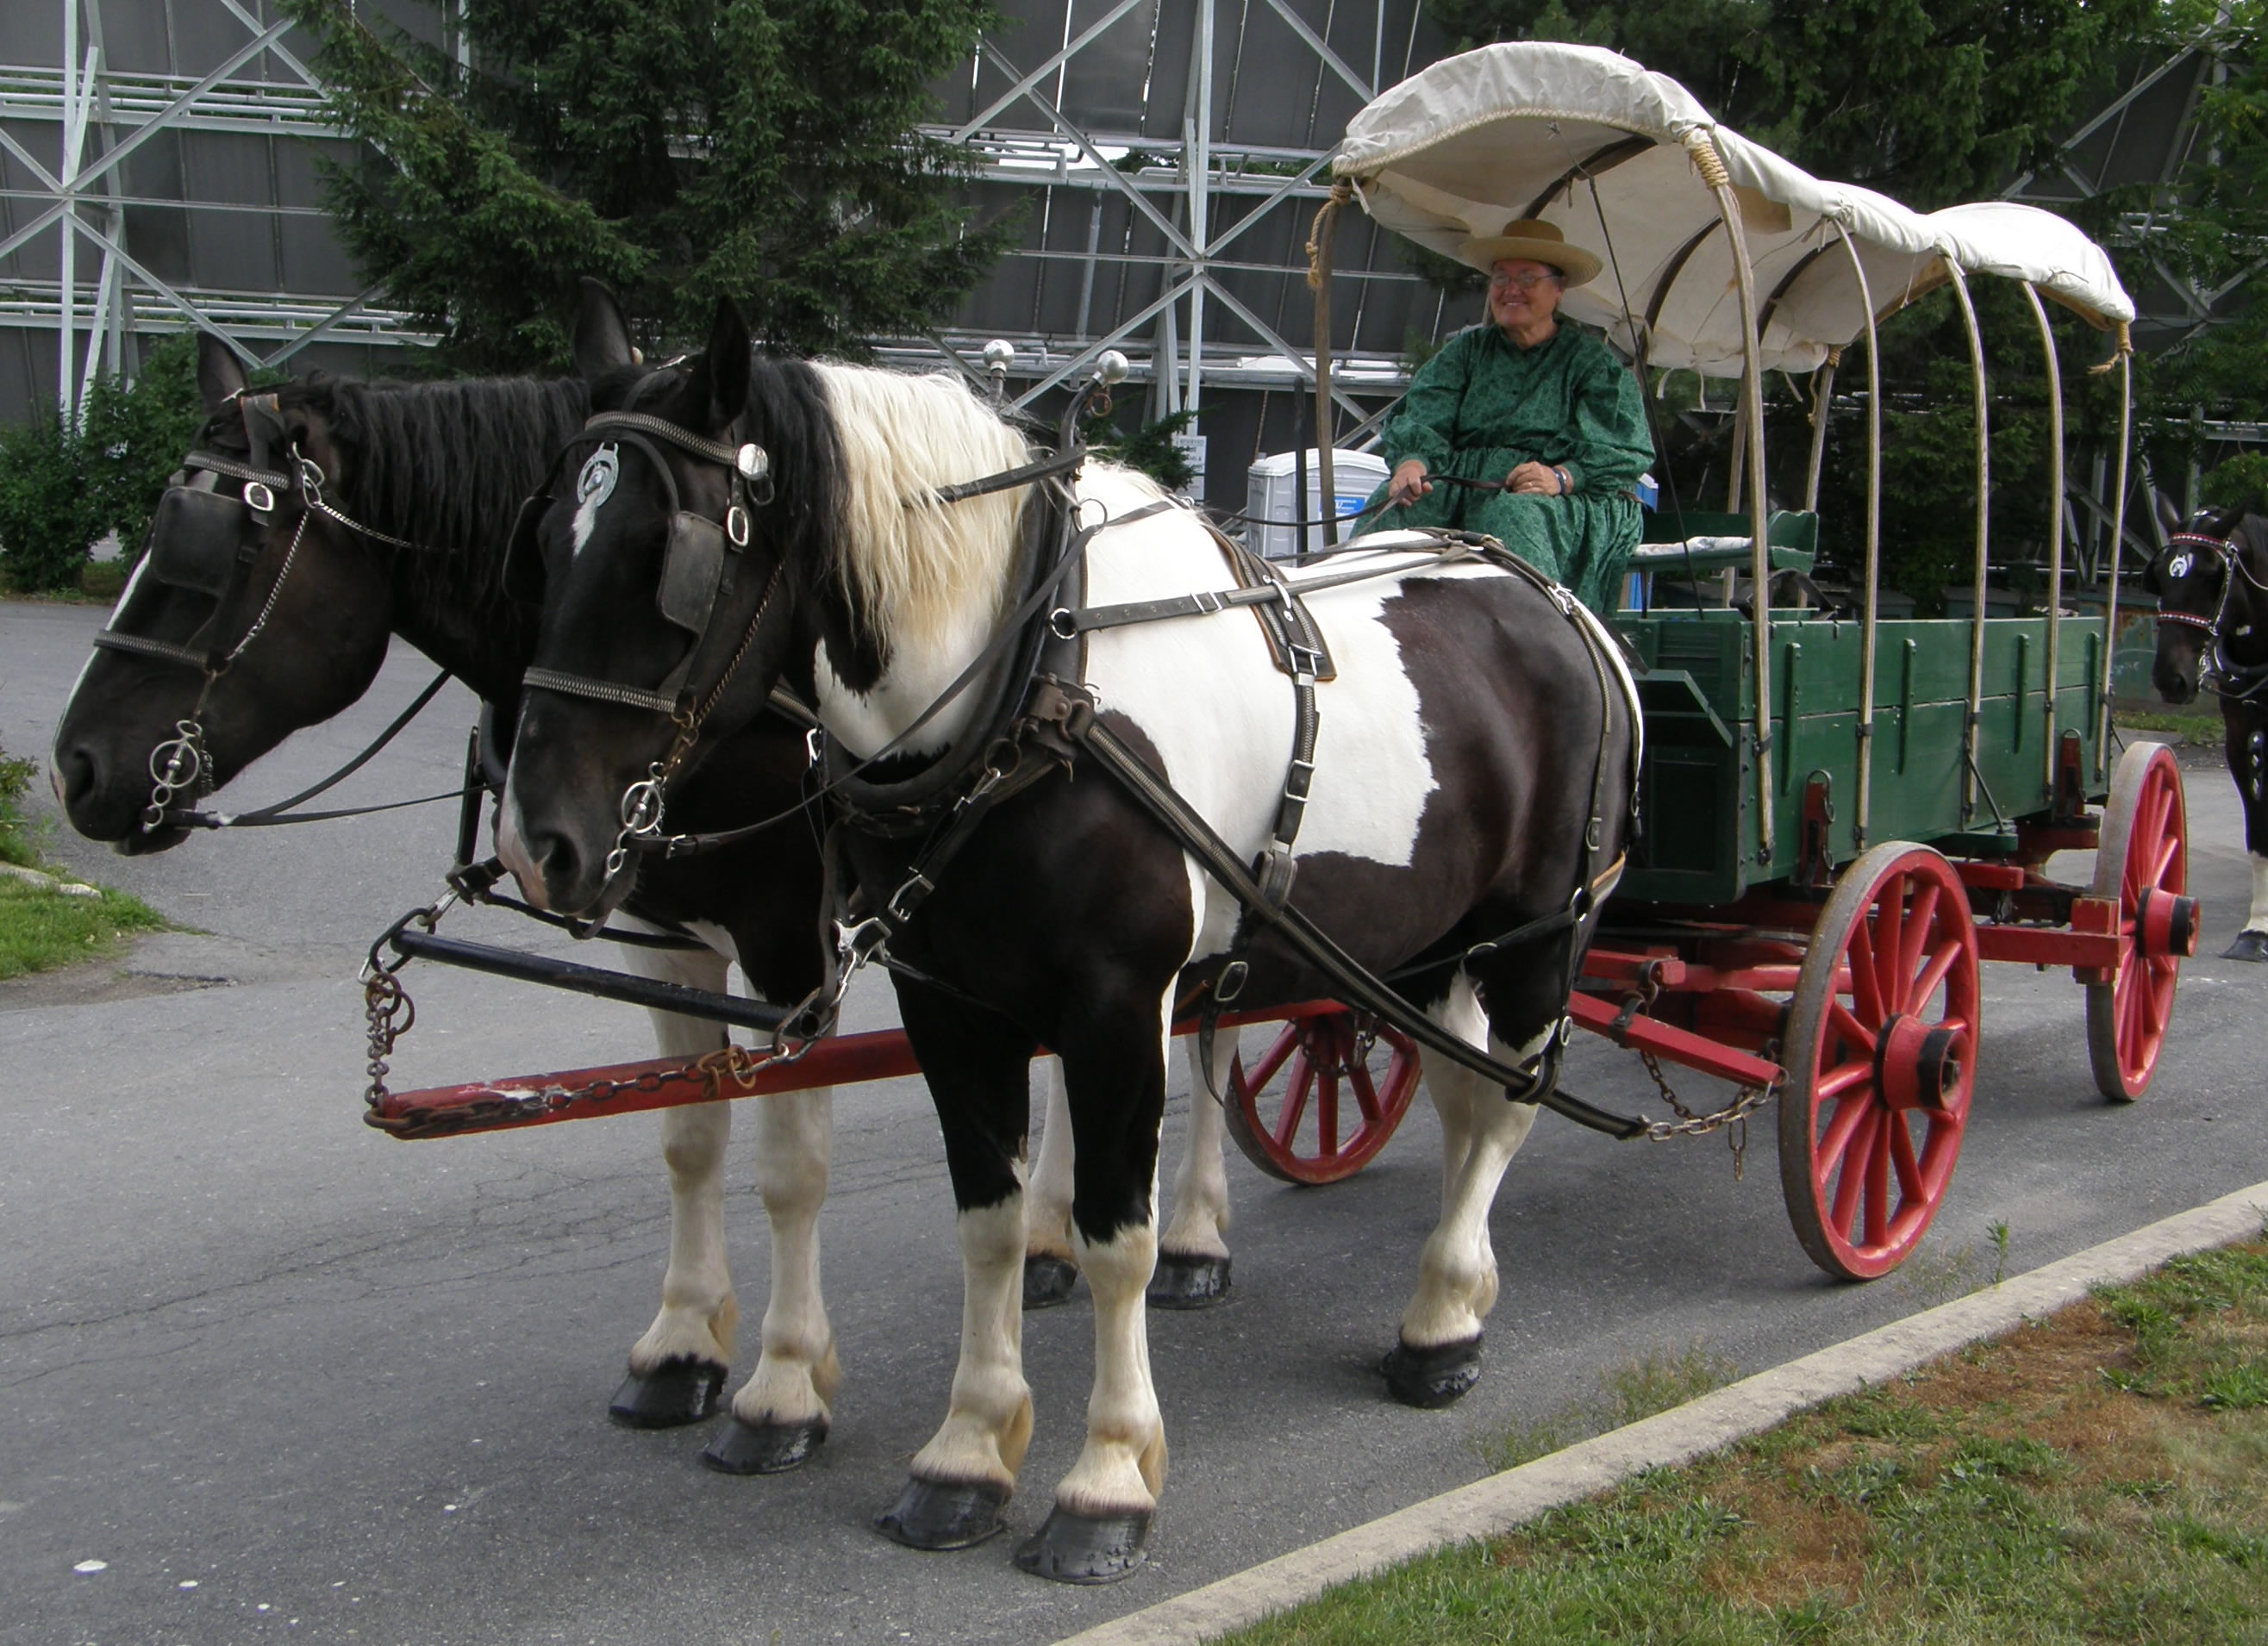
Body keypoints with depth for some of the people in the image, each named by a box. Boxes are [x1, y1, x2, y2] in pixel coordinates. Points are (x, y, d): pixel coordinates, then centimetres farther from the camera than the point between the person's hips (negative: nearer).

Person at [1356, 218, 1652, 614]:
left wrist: (1562, 477, -21)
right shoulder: (1466, 350, 25)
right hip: (1460, 488, 3)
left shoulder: (1592, 361, 15)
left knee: (1516, 519, -39)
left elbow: (1623, 451, 0)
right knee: (1398, 515, -29)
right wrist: (1412, 461, -16)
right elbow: (1422, 419, 9)